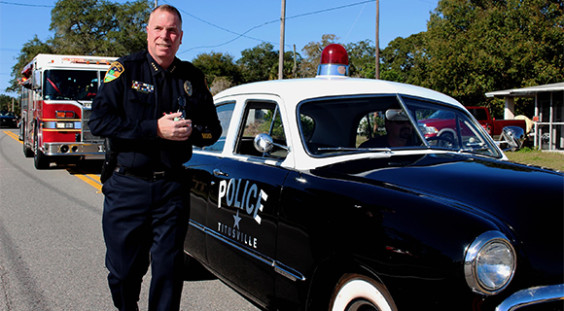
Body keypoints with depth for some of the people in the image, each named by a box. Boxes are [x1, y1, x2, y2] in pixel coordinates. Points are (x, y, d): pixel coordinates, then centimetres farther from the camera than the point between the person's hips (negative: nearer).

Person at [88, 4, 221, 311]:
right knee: (123, 270, 10)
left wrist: (191, 131, -10)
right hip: (126, 187, -1)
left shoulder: (193, 78, 9)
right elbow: (98, 120, -12)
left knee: (168, 271, 5)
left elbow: (213, 129, 14)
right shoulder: (125, 70, -1)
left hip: (173, 188, 2)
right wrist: (155, 128, -19)